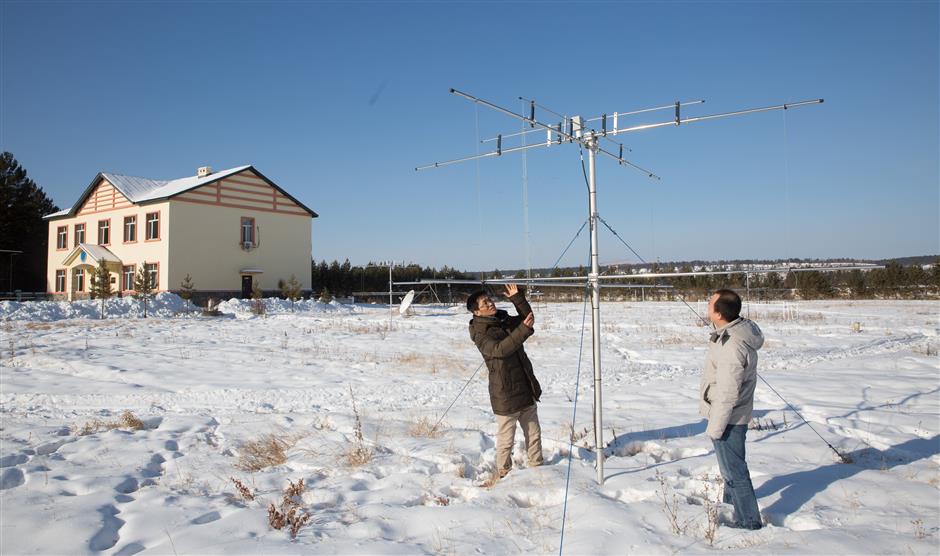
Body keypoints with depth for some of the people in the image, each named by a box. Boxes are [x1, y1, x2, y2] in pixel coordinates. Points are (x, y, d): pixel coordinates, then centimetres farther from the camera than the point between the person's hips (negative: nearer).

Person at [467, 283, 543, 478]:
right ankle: (504, 473, 26)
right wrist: (524, 329, -37)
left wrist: (517, 298, 2)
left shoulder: (505, 321, 7)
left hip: (526, 391, 7)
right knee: (506, 440, 7)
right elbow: (500, 349, -32)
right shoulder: (481, 335, -16)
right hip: (505, 395, -7)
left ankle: (537, 467, 37)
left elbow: (527, 318, 17)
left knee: (534, 434, 20)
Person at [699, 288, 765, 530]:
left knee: (734, 469, 4)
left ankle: (748, 521, 18)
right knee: (731, 464, 28)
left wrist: (715, 427, -20)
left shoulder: (731, 347, -31)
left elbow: (728, 394, -28)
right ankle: (731, 502, 49)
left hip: (728, 419, -11)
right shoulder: (741, 328, 0)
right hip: (733, 416, 11)